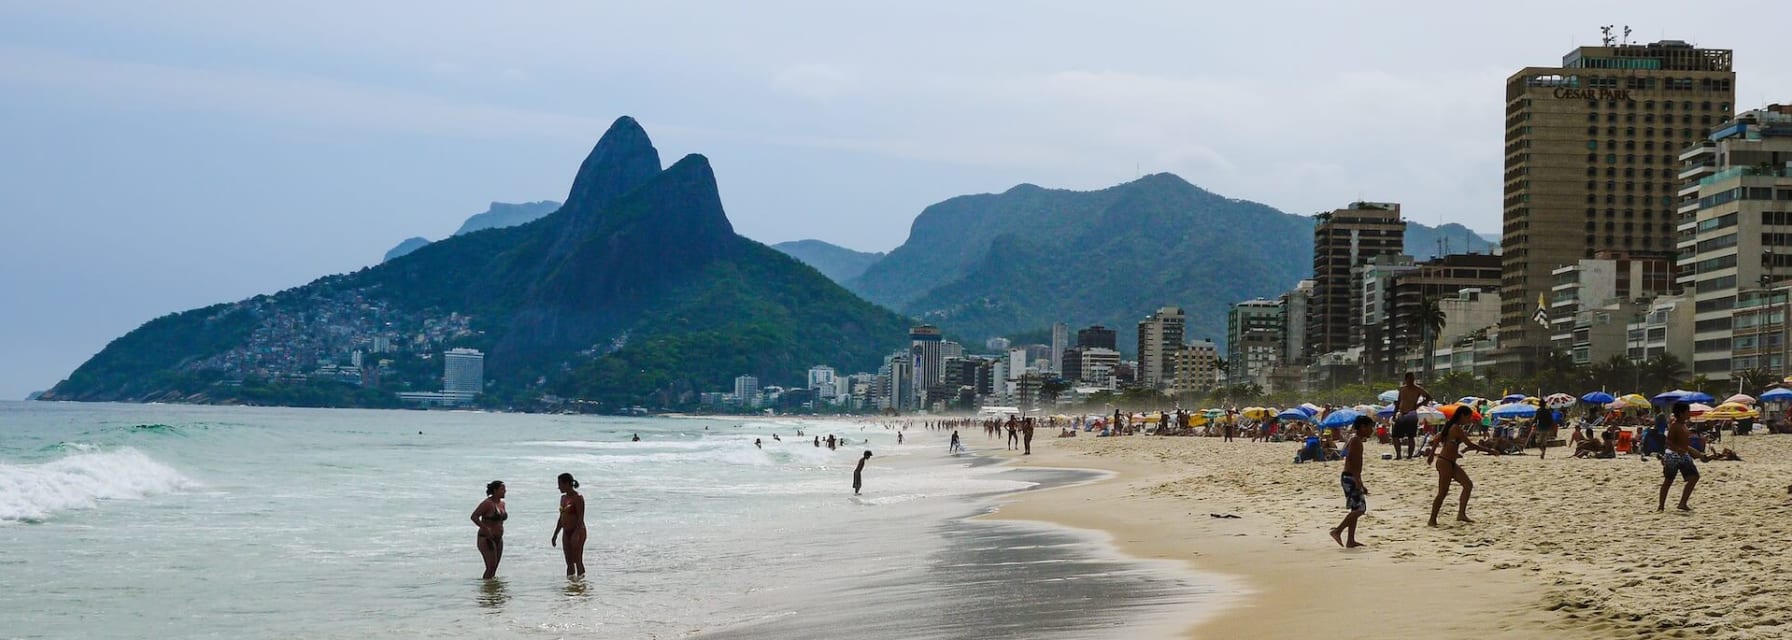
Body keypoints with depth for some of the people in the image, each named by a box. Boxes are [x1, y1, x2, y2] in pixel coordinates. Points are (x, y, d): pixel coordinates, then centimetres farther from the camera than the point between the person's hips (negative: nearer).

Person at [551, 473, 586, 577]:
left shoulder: (578, 498, -12)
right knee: (569, 562, 8)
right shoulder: (563, 498, 12)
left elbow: (580, 518, -18)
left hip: (577, 532, -8)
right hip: (566, 532, 8)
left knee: (578, 561, -6)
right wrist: (555, 535, 18)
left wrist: (576, 535, -27)